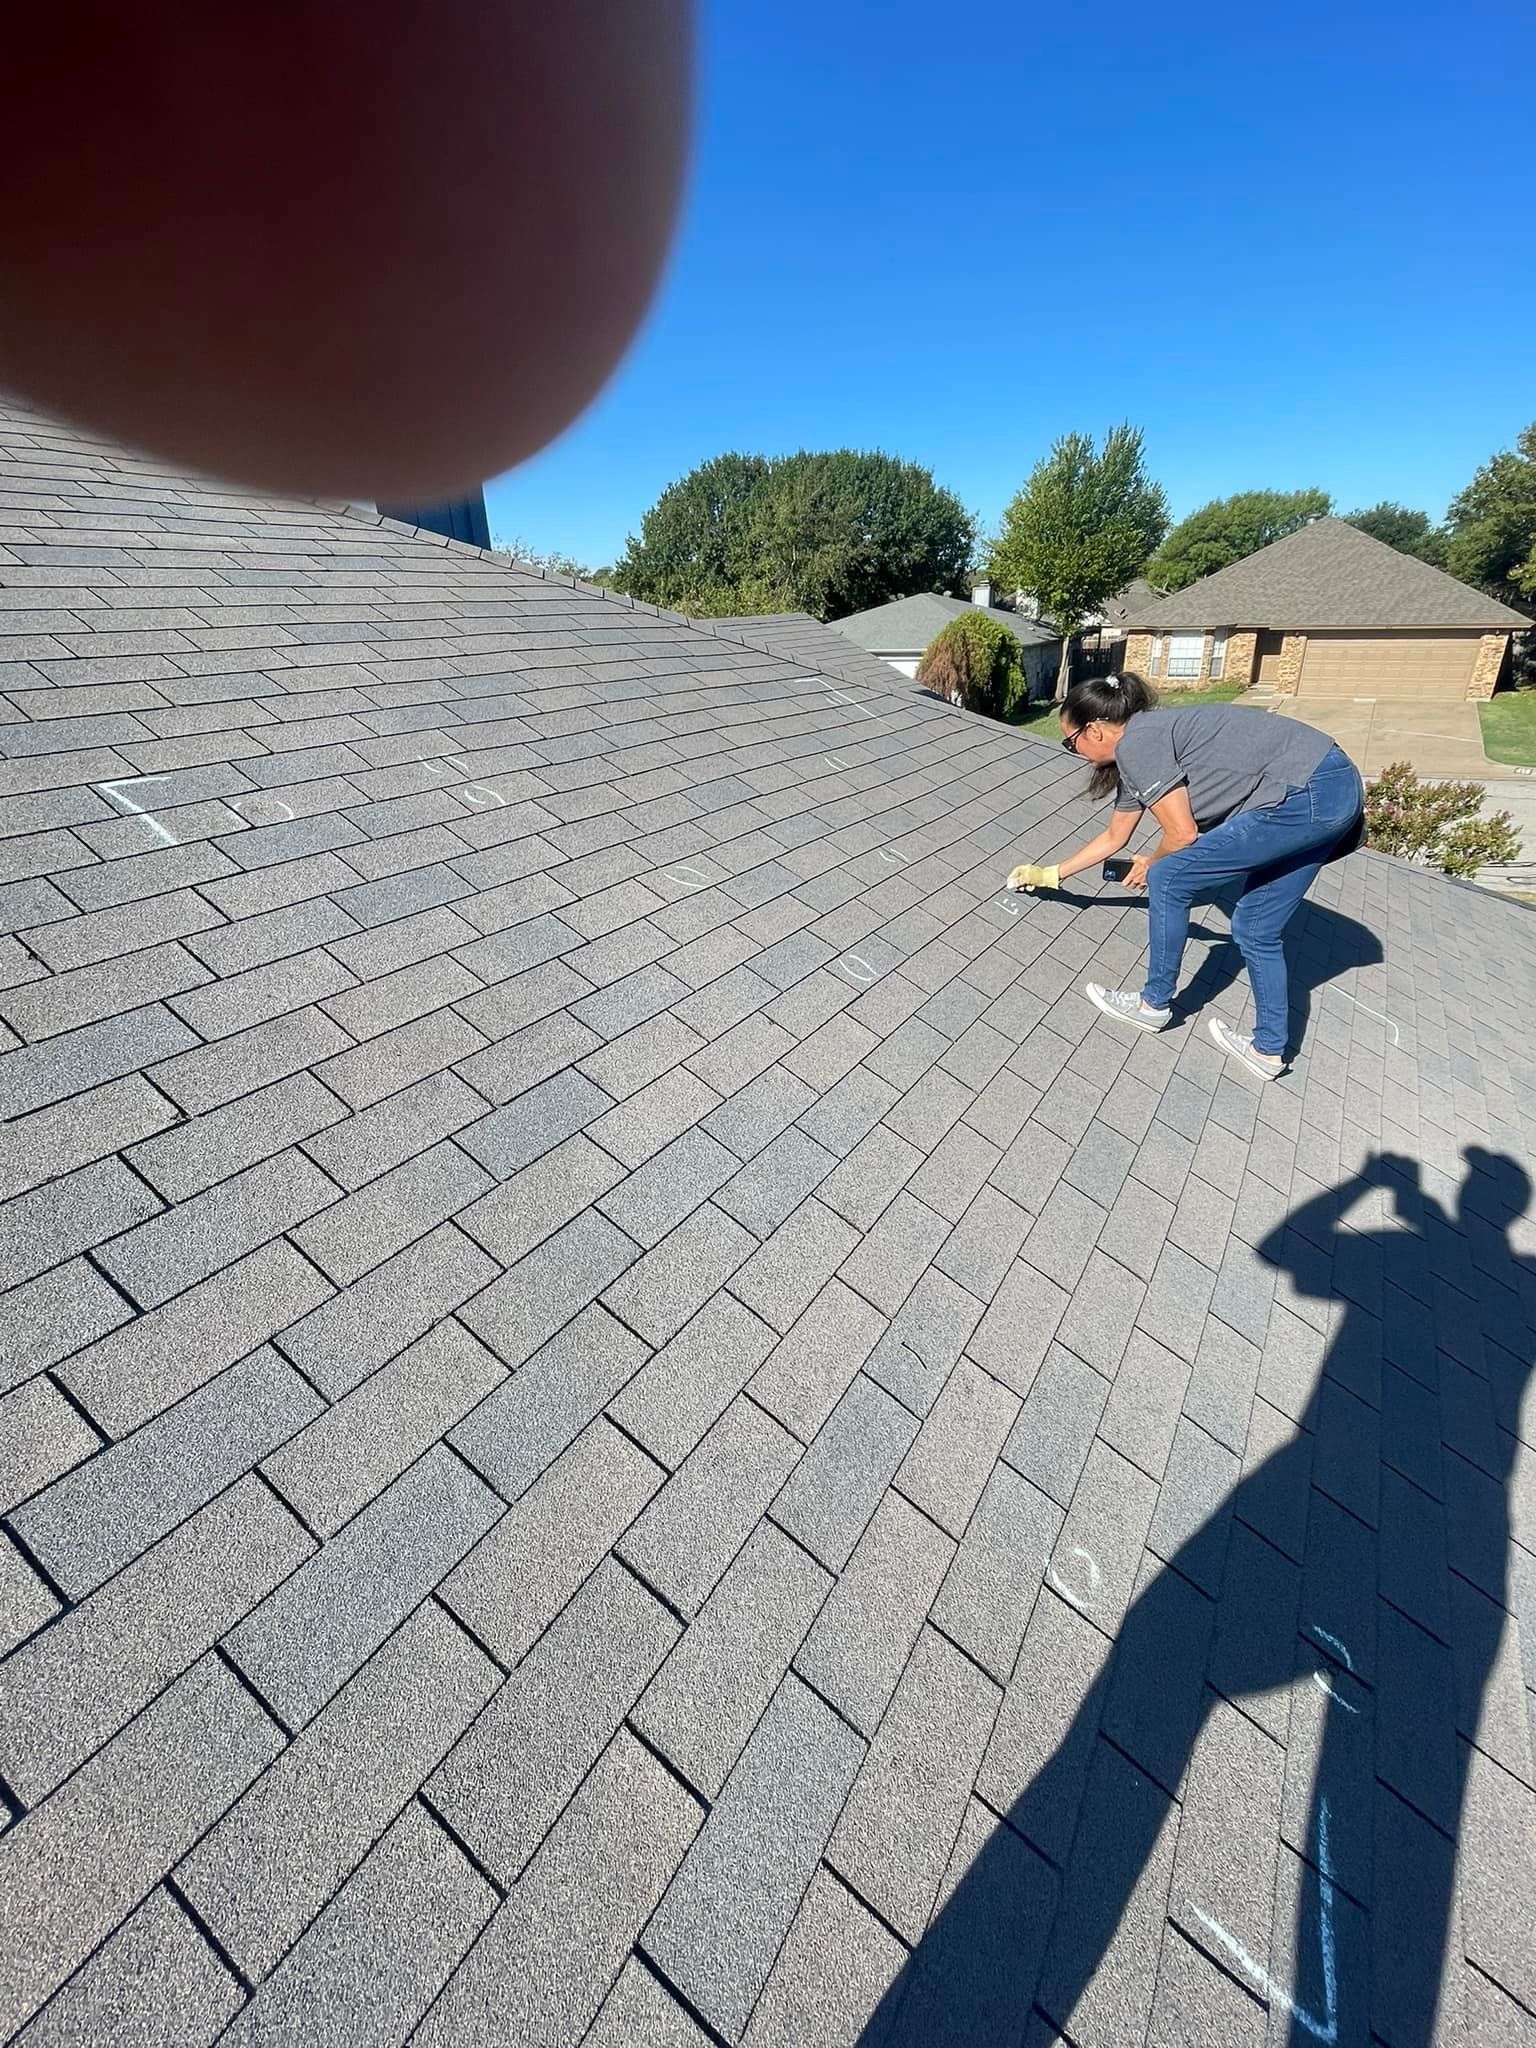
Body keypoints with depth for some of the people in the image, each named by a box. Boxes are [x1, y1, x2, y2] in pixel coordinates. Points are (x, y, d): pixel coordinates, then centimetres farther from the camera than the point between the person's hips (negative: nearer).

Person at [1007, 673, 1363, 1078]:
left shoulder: (1136, 743, -12)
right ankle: (1269, 1051, 24)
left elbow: (1182, 835, -12)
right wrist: (1050, 875, 39)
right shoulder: (1133, 755, 17)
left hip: (1306, 795, -10)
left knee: (1169, 879, -1)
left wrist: (1152, 865, 10)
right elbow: (1113, 837, 31)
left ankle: (1154, 1003, 13)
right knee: (1257, 929, 15)